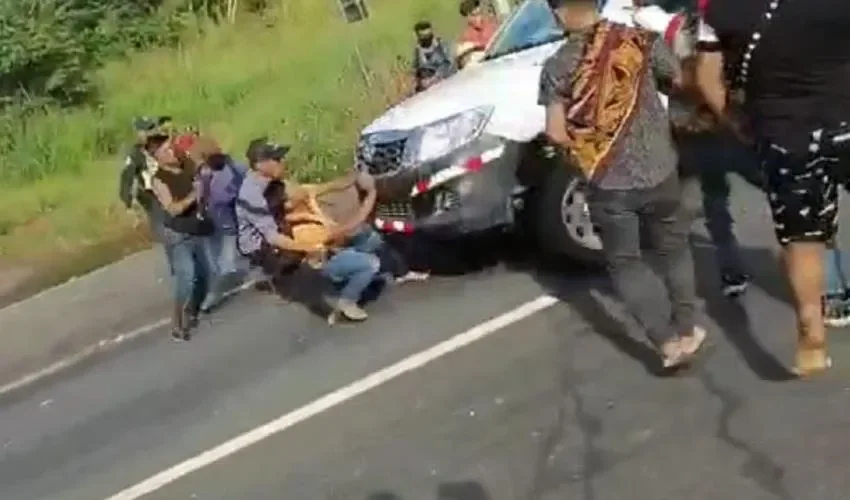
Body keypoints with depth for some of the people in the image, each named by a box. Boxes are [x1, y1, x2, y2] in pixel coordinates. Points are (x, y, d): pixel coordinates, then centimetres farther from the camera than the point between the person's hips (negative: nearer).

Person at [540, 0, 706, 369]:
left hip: (608, 182, -1)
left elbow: (556, 133, -11)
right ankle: (686, 331, 26)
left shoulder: (557, 67, -7)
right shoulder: (641, 41, -5)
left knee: (625, 262, 13)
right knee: (674, 249, 22)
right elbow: (679, 82, 8)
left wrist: (579, 153, 7)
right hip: (658, 170, 1)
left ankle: (667, 342, 3)